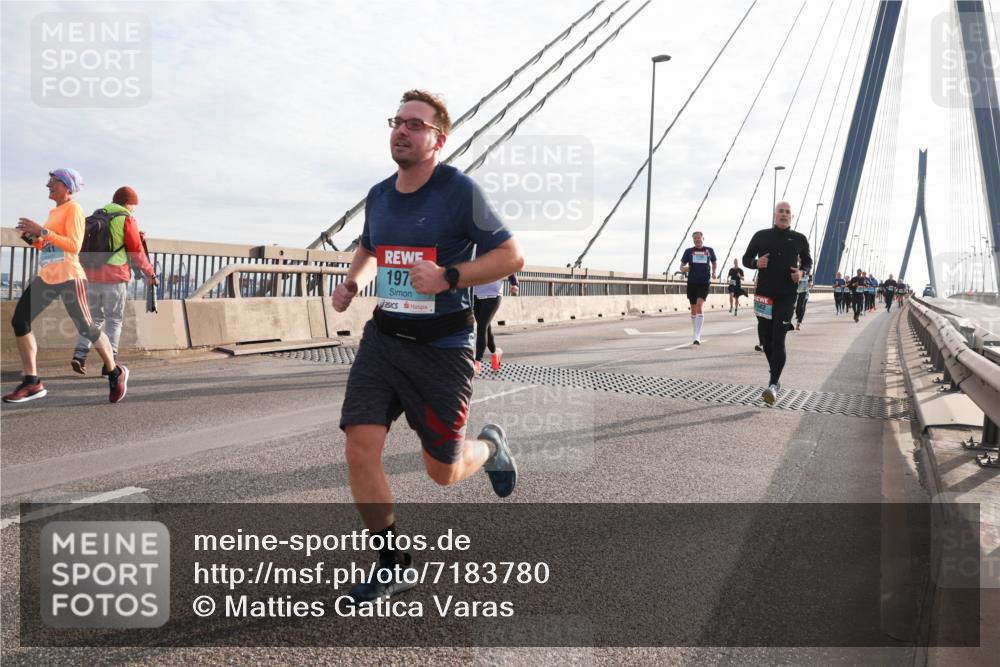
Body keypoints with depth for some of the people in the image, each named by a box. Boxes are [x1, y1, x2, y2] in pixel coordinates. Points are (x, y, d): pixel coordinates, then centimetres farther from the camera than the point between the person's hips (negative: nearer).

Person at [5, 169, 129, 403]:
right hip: (46, 277, 8)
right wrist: (33, 239, 8)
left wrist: (42, 231, -20)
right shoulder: (54, 212, 19)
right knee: (19, 320, -4)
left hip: (68, 277, -8)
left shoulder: (73, 209, -6)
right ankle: (32, 383, 0)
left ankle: (116, 373, 18)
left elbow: (74, 246, -17)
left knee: (86, 328, -2)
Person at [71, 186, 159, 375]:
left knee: (95, 318, 17)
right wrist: (150, 273, 3)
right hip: (115, 278, -5)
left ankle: (80, 354, 2)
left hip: (91, 276, 5)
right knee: (114, 321, 3)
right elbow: (136, 252, -6)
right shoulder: (127, 219, -5)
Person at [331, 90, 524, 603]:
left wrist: (448, 277, -24)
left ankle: (490, 446, 43)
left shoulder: (459, 190, -11)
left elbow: (511, 256, -12)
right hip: (383, 338, 5)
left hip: (443, 345, -5)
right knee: (360, 450, -8)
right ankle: (393, 565, 13)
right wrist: (352, 282, 6)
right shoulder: (378, 195, 7)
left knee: (443, 472, 6)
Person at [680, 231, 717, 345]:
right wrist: (683, 269, -16)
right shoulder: (689, 251, 6)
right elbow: (682, 266, 6)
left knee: (700, 306, -19)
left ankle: (697, 337, -23)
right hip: (692, 282, 2)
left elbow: (714, 262, 25)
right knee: (693, 309, 10)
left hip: (704, 282, -2)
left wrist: (713, 272, 12)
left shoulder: (709, 250, 7)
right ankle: (697, 333, 27)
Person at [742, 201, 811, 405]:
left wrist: (802, 272, -5)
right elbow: (746, 259, 11)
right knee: (766, 339, 9)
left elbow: (808, 262, 18)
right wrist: (756, 263, -12)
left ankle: (772, 386, -16)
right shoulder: (761, 236, 6)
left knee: (778, 340, -12)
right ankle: (775, 376, 30)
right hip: (764, 294, 2)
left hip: (786, 296, -2)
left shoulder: (799, 239, 6)